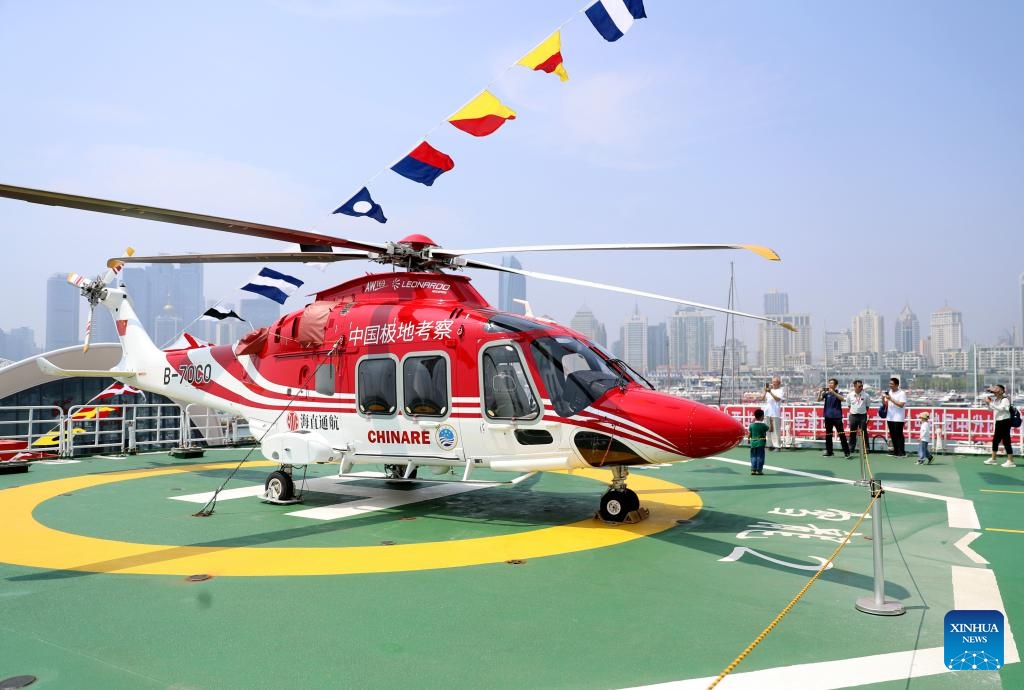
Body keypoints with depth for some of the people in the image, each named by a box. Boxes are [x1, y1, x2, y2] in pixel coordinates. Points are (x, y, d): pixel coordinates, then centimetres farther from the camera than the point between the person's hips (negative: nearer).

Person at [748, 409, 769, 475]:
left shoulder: (752, 425, -1)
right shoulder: (763, 425, -9)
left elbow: (749, 435, 1)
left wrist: (748, 437, 21)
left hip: (753, 443, 3)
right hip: (761, 443, -3)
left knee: (753, 456, 8)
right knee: (760, 456, 3)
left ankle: (753, 469, 5)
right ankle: (759, 470, 3)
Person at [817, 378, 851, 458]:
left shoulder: (838, 393, 0)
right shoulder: (826, 393, 8)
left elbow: (842, 398, -20)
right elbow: (819, 400, -2)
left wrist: (833, 392, -29)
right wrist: (820, 392, -17)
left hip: (837, 416, -4)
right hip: (828, 416, 4)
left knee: (842, 434, -7)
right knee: (828, 434, 9)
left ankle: (846, 452, -6)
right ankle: (829, 451, 18)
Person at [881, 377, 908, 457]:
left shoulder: (902, 393, -8)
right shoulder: (889, 392, 12)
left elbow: (901, 405, -19)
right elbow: (886, 404, 16)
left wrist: (891, 399, -21)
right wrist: (883, 399, -5)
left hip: (898, 418, -7)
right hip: (890, 417, 7)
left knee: (899, 435, -5)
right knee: (892, 435, 10)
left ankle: (902, 452, 0)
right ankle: (896, 451, 18)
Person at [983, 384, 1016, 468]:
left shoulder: (1005, 399, -12)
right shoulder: (995, 399, 11)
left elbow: (1001, 408, -26)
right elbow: (991, 409, 19)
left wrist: (991, 403, -25)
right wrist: (989, 403, 2)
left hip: (1005, 422, -9)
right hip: (998, 422, 9)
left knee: (1006, 441, -7)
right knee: (995, 440, 14)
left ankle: (1011, 461, -4)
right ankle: (993, 459, 24)